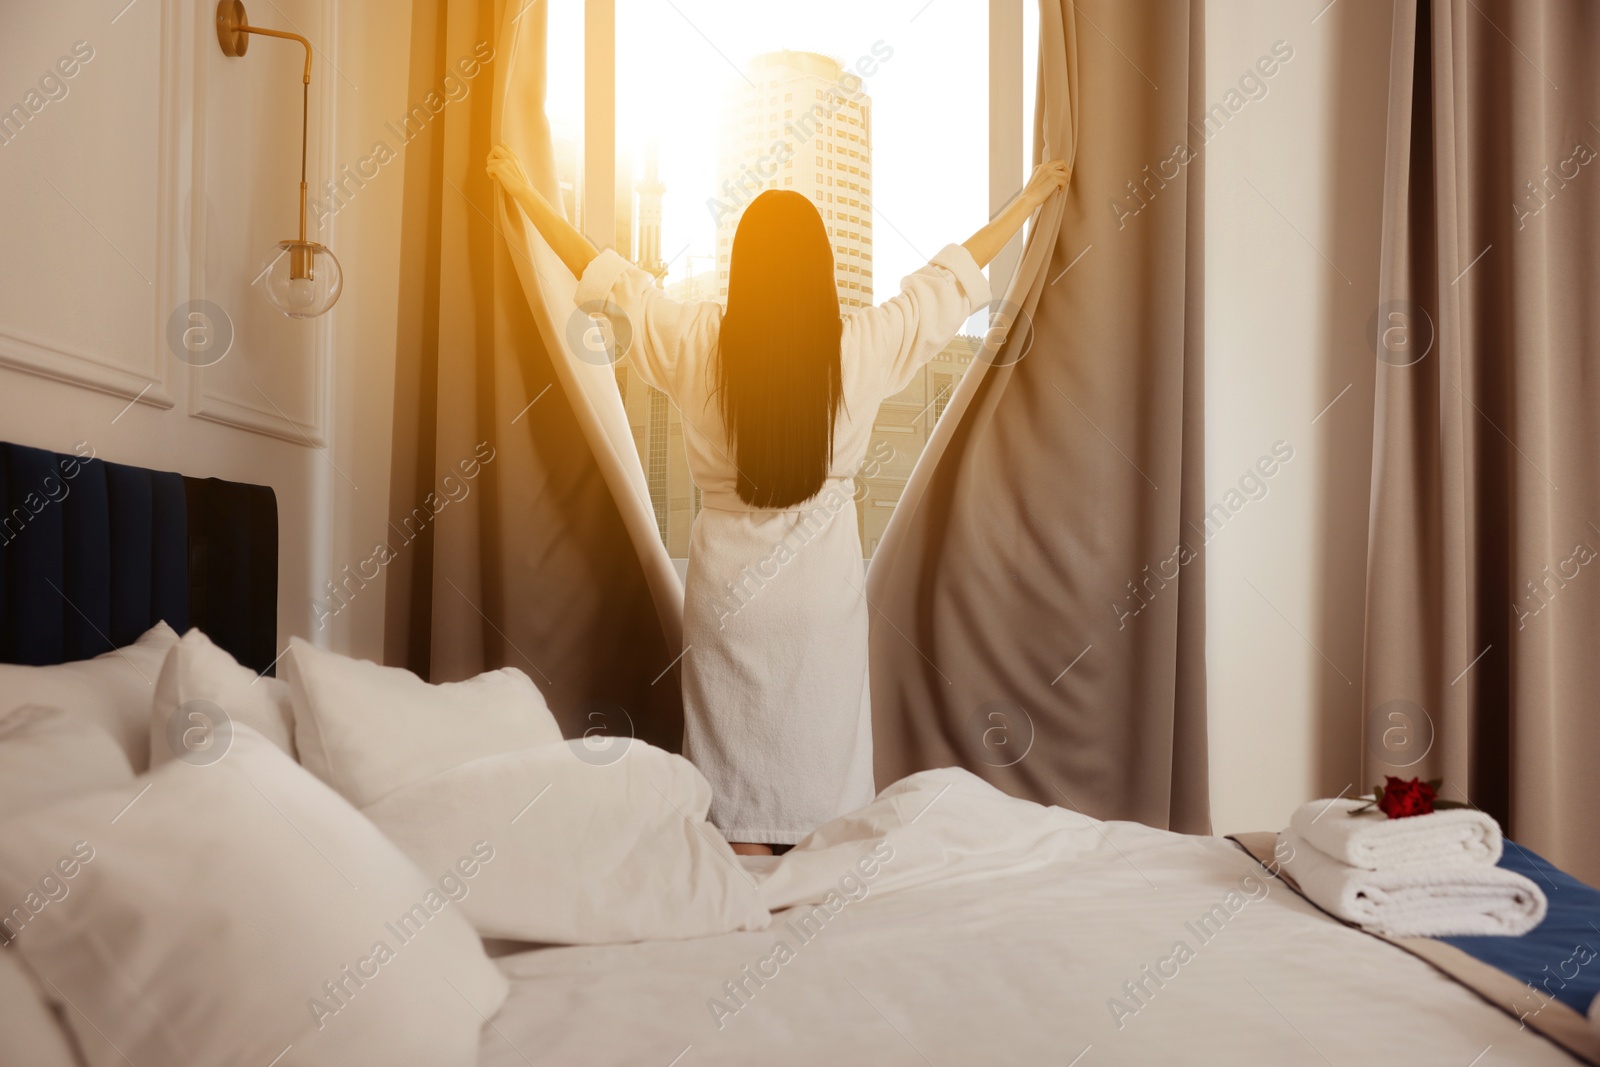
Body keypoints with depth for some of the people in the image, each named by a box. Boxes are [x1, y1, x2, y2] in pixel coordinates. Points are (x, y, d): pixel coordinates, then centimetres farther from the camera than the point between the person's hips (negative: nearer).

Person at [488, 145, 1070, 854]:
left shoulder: (694, 341, -10)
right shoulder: (862, 345, -10)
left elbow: (597, 272, 4)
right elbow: (955, 274, 4)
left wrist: (523, 189, 19)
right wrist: (1032, 198, 20)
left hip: (729, 583, 0)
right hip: (825, 587, 0)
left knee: (737, 769, 12)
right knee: (826, 766, 12)